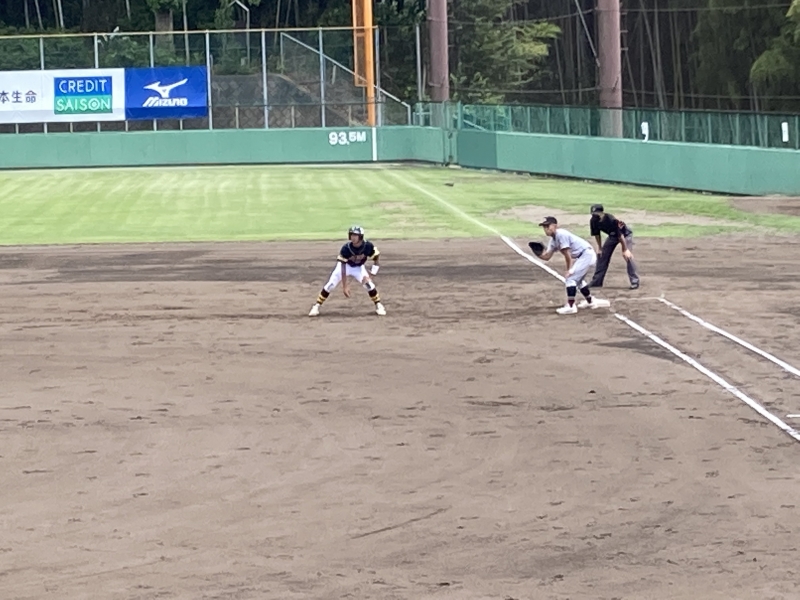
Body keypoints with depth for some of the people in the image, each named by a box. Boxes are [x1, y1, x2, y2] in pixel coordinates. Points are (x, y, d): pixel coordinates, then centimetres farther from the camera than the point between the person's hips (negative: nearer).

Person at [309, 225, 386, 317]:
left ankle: (378, 306, 3)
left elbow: (376, 258, -13)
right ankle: (317, 306, -1)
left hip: (358, 268, 1)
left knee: (368, 284, -18)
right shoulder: (346, 248, -32)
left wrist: (370, 274, -22)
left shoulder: (368, 246, -28)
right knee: (330, 285, -13)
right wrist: (344, 286, -34)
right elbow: (343, 268, -30)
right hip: (345, 266, -1)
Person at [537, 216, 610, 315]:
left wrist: (569, 270, -14)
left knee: (570, 278, -14)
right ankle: (590, 302, 43)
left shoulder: (561, 234, -19)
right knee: (578, 279, 26)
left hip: (587, 254, -11)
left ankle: (570, 306, -14)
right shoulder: (553, 240, 10)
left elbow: (567, 254, -18)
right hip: (580, 256, 11)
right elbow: (547, 256, 6)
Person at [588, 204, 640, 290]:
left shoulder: (611, 220, -39)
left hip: (625, 234, -7)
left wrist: (625, 250, -28)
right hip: (612, 236, 7)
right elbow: (597, 234, -2)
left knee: (628, 256, -20)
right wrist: (599, 248, 2)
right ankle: (596, 281, 15)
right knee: (602, 255, 5)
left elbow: (620, 235, -32)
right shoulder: (593, 221, -20)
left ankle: (635, 281, -15)